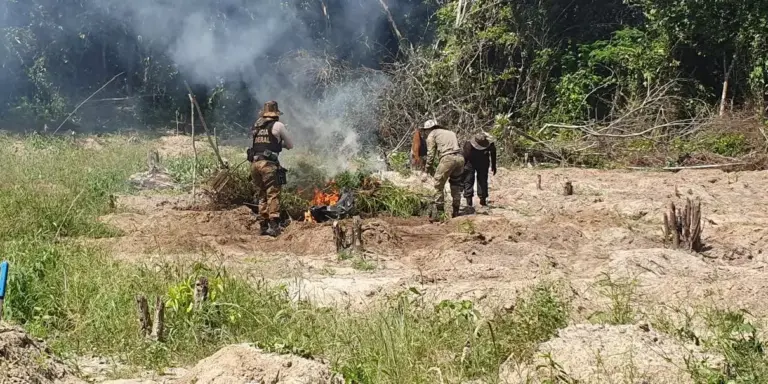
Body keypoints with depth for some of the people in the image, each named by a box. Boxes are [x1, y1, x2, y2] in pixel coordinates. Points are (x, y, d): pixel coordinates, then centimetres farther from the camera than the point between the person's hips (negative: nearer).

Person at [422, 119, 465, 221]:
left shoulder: (431, 135, 14)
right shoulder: (450, 133, 32)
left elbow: (430, 154, 6)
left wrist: (428, 169, 16)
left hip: (447, 158, -6)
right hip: (460, 158, 6)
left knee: (439, 187, 1)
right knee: (456, 187, 17)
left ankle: (438, 214, -3)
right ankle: (456, 213, 19)